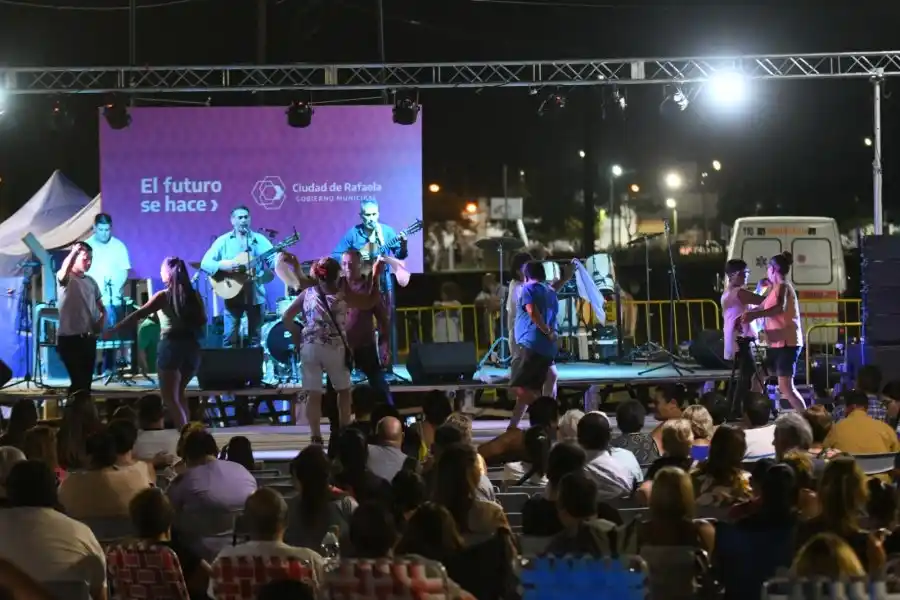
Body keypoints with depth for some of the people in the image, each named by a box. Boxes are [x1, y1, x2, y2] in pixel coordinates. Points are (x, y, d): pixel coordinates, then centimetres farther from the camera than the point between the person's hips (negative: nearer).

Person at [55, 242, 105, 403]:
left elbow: (101, 308, 20)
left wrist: (101, 323, 0)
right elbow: (65, 268, -31)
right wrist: (74, 251, -45)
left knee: (86, 381, 11)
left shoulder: (91, 281, 14)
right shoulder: (65, 279, -5)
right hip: (69, 338, -6)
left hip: (88, 337, 6)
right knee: (79, 382, -13)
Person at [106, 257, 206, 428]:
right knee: (179, 393, 23)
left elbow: (138, 315, -10)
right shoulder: (195, 295, 5)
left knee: (170, 397, 2)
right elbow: (203, 320, 15)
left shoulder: (164, 296, -7)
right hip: (192, 347, 5)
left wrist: (113, 329, -7)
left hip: (171, 347, -5)